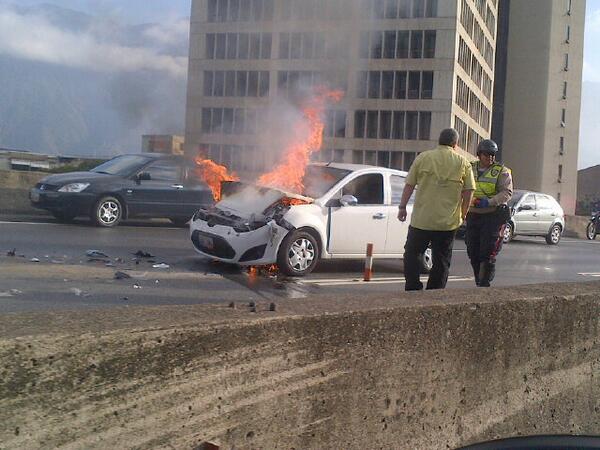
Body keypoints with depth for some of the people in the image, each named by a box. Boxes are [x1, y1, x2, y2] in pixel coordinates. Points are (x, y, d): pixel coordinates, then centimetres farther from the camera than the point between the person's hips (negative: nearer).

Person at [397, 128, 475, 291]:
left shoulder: (423, 157, 2)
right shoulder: (463, 163, 3)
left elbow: (409, 185, 0)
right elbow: (469, 191, 1)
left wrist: (402, 206, 8)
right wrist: (462, 214, 12)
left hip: (422, 219, -1)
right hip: (449, 222, 1)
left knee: (412, 254, 12)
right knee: (442, 260, 9)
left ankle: (413, 289, 4)